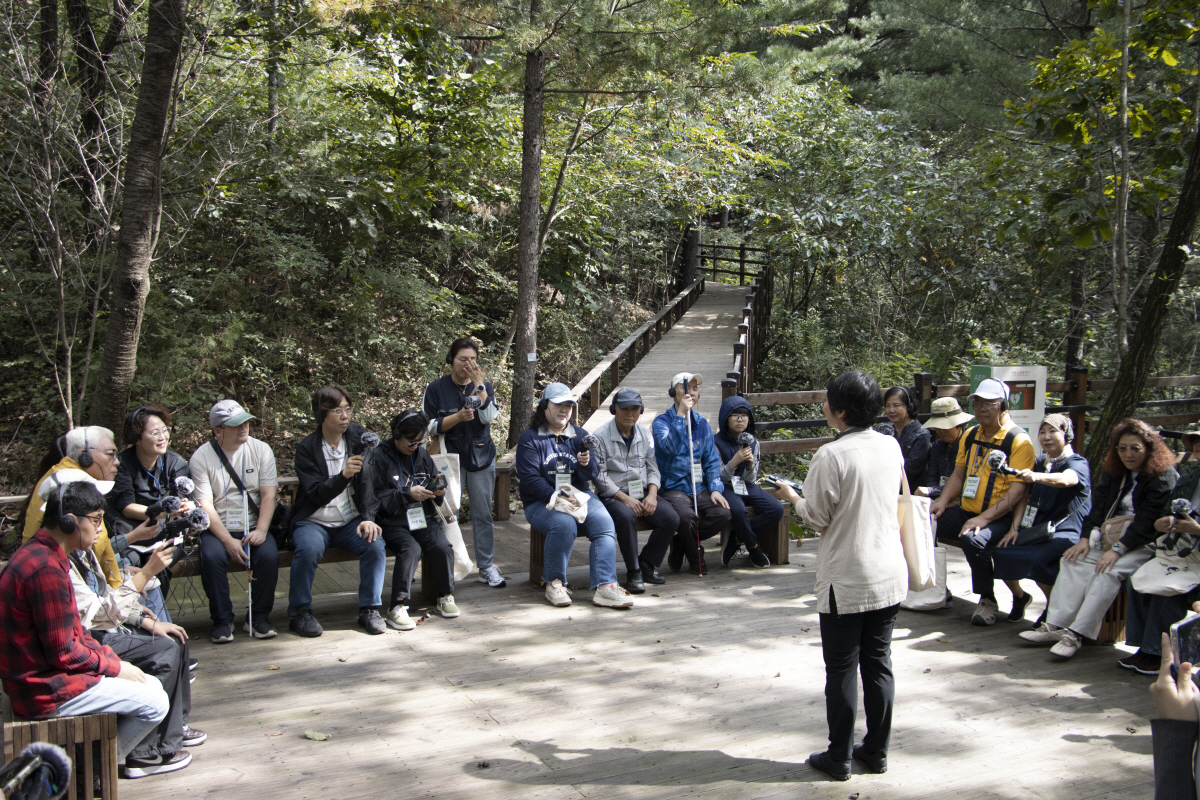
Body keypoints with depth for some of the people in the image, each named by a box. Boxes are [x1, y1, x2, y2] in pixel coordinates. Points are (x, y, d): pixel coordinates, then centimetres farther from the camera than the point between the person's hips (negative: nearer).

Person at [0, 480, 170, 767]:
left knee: (151, 684, 14)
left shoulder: (39, 554, 10)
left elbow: (73, 631, 16)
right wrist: (115, 667, -10)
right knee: (155, 702, -8)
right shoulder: (46, 569, -25)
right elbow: (63, 653, -23)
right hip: (47, 690, -11)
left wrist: (111, 657, 4)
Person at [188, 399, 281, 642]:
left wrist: (261, 531, -17)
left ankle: (259, 617, -7)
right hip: (218, 528, -1)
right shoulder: (201, 458, -3)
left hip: (254, 526, 1)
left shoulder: (261, 450, 3)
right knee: (211, 557, -31)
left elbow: (269, 495, -1)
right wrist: (229, 541, -20)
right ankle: (222, 620, -10)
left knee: (268, 555, -27)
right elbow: (205, 506, -9)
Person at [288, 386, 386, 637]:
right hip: (314, 522, -3)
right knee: (309, 549, -33)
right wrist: (343, 475, -36)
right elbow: (318, 495, -18)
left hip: (350, 522, 3)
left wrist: (367, 518, -15)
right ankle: (299, 612, -13)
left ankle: (370, 609, -10)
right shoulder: (307, 448, -8)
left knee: (375, 545, -25)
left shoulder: (357, 436, 2)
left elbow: (367, 481, -2)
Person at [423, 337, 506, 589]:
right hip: (450, 457, -2)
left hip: (481, 457, 2)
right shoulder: (436, 389, 1)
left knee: (483, 513, 4)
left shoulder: (484, 386, 7)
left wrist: (478, 383, -14)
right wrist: (458, 417, -19)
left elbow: (488, 417, -10)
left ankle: (486, 567, 11)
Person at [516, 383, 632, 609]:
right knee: (564, 523, -35)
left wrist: (587, 463, -19)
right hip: (541, 501, -4)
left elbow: (593, 474, 6)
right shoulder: (530, 438, 0)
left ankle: (604, 586, -32)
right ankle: (554, 582, -17)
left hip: (579, 496, 4)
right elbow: (529, 478, -10)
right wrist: (558, 497, -22)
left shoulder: (580, 435, 14)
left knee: (604, 522, -24)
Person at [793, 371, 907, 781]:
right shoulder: (892, 447, 2)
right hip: (890, 576, 6)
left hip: (846, 581, -6)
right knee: (878, 663, 14)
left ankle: (839, 758, 13)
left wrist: (794, 498, 8)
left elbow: (817, 517, -12)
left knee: (841, 670, 5)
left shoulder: (831, 456, -18)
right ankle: (876, 751, 23)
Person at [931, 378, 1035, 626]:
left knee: (974, 540, -36)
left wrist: (984, 518, -24)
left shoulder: (1019, 440, -8)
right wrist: (943, 500, -2)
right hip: (965, 512, 6)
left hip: (998, 518, -6)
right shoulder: (970, 436, 13)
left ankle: (987, 600, -13)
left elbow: (1017, 490, -15)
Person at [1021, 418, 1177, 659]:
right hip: (1111, 537, 8)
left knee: (1108, 571, -31)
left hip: (1144, 545, -8)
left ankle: (1076, 633, -32)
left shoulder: (1164, 476, -11)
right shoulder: (1114, 472, 14)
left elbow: (1147, 522, -19)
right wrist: (1085, 538, -6)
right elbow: (1098, 506, 9)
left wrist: (1118, 549, -26)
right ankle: (1055, 625, -20)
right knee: (1075, 560, -13)